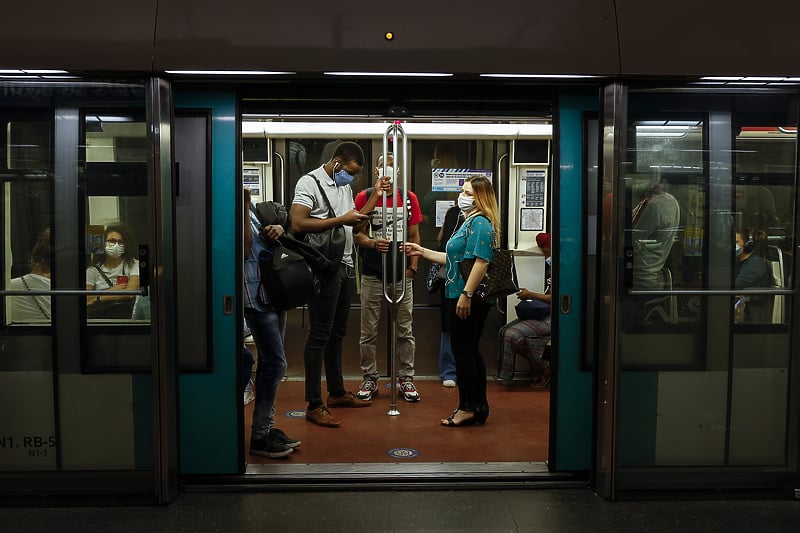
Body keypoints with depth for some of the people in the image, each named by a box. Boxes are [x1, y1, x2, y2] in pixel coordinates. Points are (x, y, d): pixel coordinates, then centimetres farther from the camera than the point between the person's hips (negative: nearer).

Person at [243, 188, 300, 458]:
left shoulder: (250, 203, 14)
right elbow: (244, 249, -20)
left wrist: (278, 228, 1)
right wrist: (244, 207, -23)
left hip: (273, 291, 9)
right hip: (256, 295, -9)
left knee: (270, 363, 12)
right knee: (275, 363, -9)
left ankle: (267, 427, 22)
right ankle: (259, 436, 2)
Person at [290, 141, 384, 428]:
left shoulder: (345, 186, 17)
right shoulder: (310, 182, -10)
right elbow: (298, 224, -21)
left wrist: (375, 196, 11)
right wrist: (341, 219, -19)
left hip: (345, 267, 9)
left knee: (337, 333, 16)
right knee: (319, 335, -5)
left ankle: (337, 392, 29)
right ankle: (314, 406, 2)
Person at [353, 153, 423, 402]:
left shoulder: (409, 198, 7)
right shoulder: (363, 197, 2)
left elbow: (414, 236, 9)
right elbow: (357, 233, -1)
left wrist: (413, 266, 0)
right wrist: (374, 243, -21)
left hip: (402, 275, 1)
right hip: (372, 275, -1)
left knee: (405, 331, 7)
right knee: (368, 332, 5)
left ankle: (407, 379, 17)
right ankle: (370, 379, 18)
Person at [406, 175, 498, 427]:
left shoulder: (480, 223, -14)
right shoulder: (470, 222, 19)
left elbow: (481, 261, -24)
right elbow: (455, 259, 23)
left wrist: (466, 294, -27)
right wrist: (422, 252, 22)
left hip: (468, 299, -11)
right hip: (460, 296, 11)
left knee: (463, 351, -2)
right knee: (471, 350, 14)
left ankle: (467, 408, 8)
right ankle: (479, 406, 23)